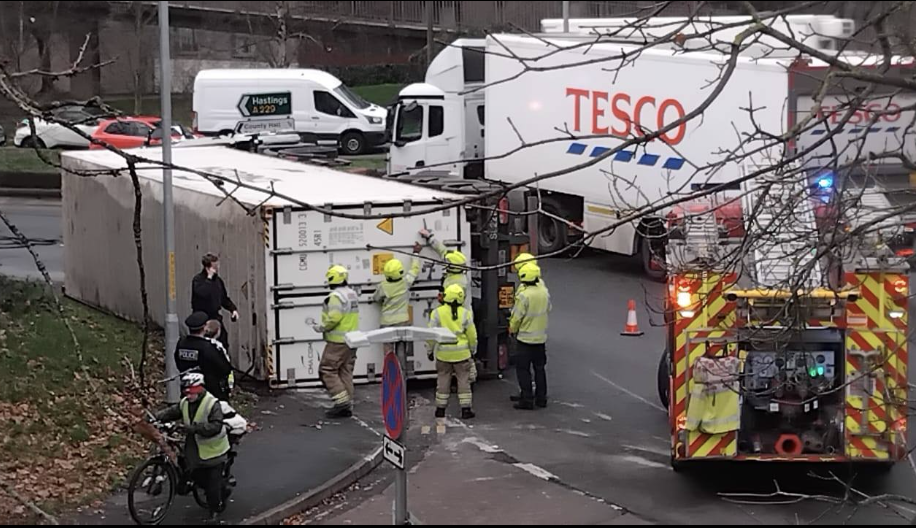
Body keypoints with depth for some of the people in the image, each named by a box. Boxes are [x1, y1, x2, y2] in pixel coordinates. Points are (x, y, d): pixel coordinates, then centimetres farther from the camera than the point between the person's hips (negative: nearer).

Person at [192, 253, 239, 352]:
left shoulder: (218, 280, 9)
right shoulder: (198, 280, -11)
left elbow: (224, 298, 20)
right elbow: (202, 293, -32)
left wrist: (233, 309, 4)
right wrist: (209, 278, -24)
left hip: (216, 318, 6)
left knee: (223, 344, 5)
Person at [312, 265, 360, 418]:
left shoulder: (336, 296, -16)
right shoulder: (352, 294, 13)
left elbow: (333, 318, -25)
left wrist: (321, 328, -10)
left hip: (338, 341, -9)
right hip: (351, 340, 9)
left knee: (327, 370, -3)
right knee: (345, 372, 11)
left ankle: (342, 400, -11)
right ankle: (347, 406, 11)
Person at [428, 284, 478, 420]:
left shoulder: (437, 313, -6)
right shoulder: (465, 313, -3)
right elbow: (472, 335, 1)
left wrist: (430, 351, 9)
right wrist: (473, 351, 15)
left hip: (443, 354, 0)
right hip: (462, 353, 0)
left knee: (443, 380, 10)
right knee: (464, 381, 7)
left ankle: (440, 409, 14)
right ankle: (466, 409, 8)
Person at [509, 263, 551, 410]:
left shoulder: (524, 295, -22)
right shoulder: (544, 291, -1)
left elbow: (517, 316, -16)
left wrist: (512, 329, 2)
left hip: (525, 338, -6)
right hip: (541, 337, 6)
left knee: (523, 369, 3)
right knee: (540, 368, 16)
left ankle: (527, 399, 2)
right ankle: (541, 398, 21)